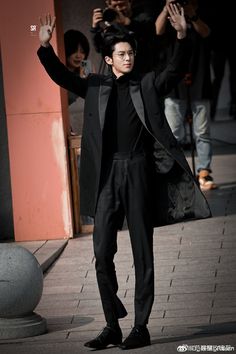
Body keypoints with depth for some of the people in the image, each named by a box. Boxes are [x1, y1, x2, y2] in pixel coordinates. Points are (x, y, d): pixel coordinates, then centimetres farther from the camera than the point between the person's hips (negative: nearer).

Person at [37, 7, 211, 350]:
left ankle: (141, 328, 8)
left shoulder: (147, 85, 7)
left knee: (142, 253, 3)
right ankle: (112, 327, 11)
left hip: (139, 171, -2)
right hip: (107, 174, 2)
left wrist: (182, 36, -21)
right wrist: (45, 47, -12)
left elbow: (175, 70, -6)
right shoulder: (95, 87, 10)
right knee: (102, 253, 0)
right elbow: (61, 76, 4)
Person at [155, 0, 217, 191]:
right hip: (175, 88, 0)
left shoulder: (201, 23, 12)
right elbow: (158, 30, -11)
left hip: (200, 87, 0)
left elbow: (205, 33, -13)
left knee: (202, 133, -1)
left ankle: (204, 173, -1)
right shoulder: (170, 24, 12)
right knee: (174, 134, -3)